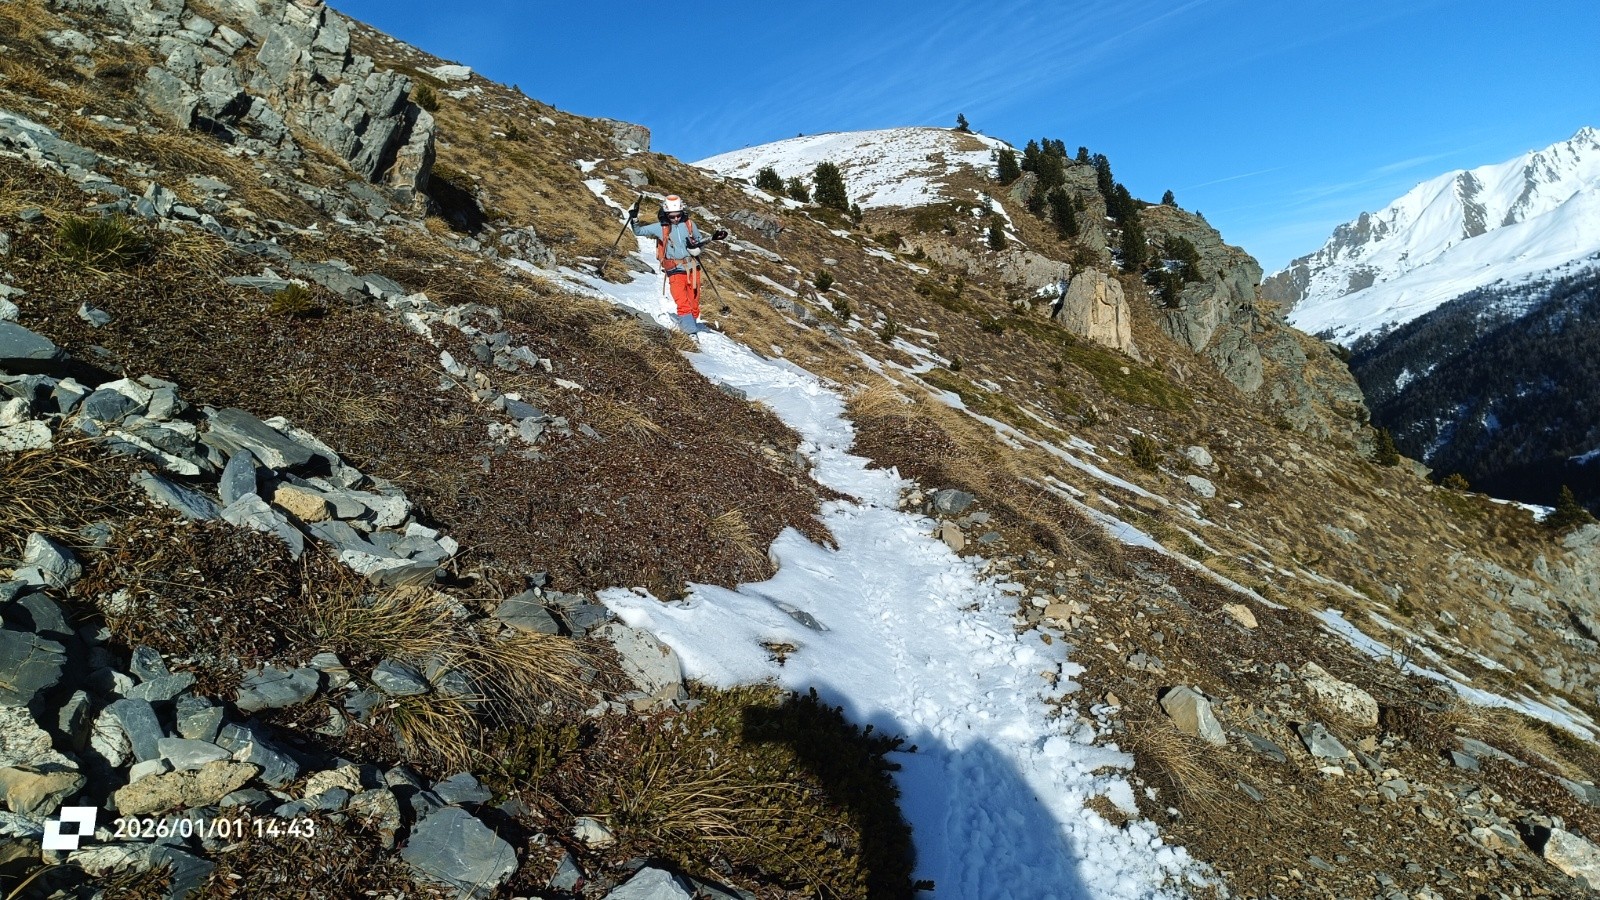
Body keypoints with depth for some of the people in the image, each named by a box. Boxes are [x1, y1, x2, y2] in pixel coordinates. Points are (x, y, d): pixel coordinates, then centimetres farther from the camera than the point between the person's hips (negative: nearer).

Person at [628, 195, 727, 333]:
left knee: (694, 302, 6)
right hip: (675, 271, -3)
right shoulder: (660, 227, 0)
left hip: (693, 268, 3)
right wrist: (634, 219, -8)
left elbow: (699, 241, 23)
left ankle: (694, 325, 19)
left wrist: (712, 238, 12)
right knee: (683, 304, -16)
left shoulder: (689, 224, 6)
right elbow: (639, 231, 8)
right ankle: (690, 329, -17)